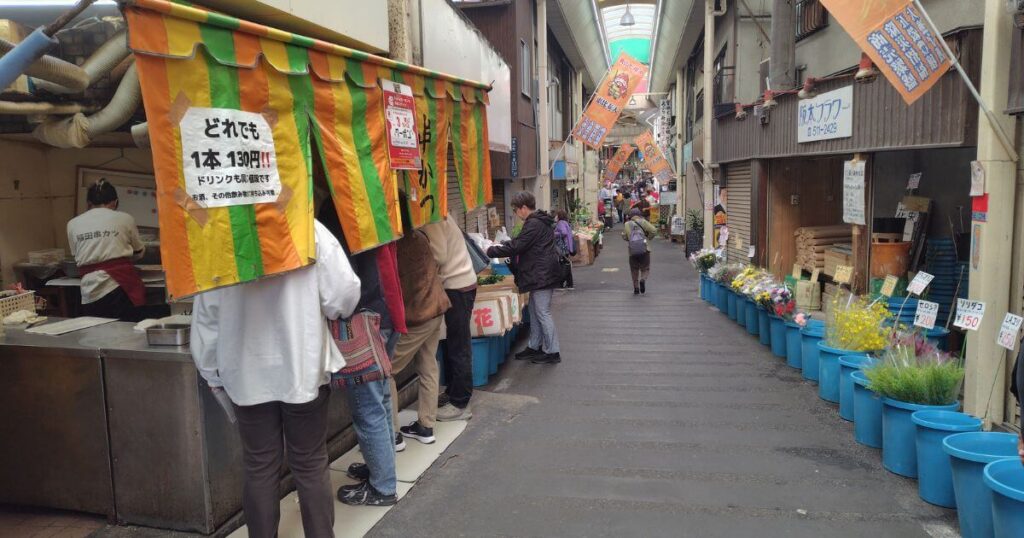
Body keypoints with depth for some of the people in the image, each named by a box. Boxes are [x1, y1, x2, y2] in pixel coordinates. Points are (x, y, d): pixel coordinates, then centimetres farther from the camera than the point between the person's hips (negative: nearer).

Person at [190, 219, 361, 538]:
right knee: (310, 465, 12)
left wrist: (211, 372, 12)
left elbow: (206, 315, 1)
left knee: (259, 468, 14)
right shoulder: (310, 230, -11)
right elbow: (345, 294, -14)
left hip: (247, 375, 2)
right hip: (302, 370, -1)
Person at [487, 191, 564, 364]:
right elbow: (521, 243, 22)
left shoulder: (533, 225, -19)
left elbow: (516, 247, -21)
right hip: (541, 274, 11)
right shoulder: (538, 221, 14)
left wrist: (491, 251, -12)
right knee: (535, 311, 16)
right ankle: (534, 347, 26)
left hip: (542, 275, -11)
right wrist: (500, 246, 15)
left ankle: (552, 352, 2)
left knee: (543, 313, -4)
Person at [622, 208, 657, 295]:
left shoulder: (627, 224, 9)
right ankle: (643, 280, -18)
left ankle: (636, 288, 11)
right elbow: (653, 230, -3)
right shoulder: (643, 222, 4)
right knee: (645, 268, 10)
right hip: (644, 249, -1)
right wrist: (649, 237, 13)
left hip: (632, 250, 1)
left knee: (634, 270, 14)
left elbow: (624, 236, 10)